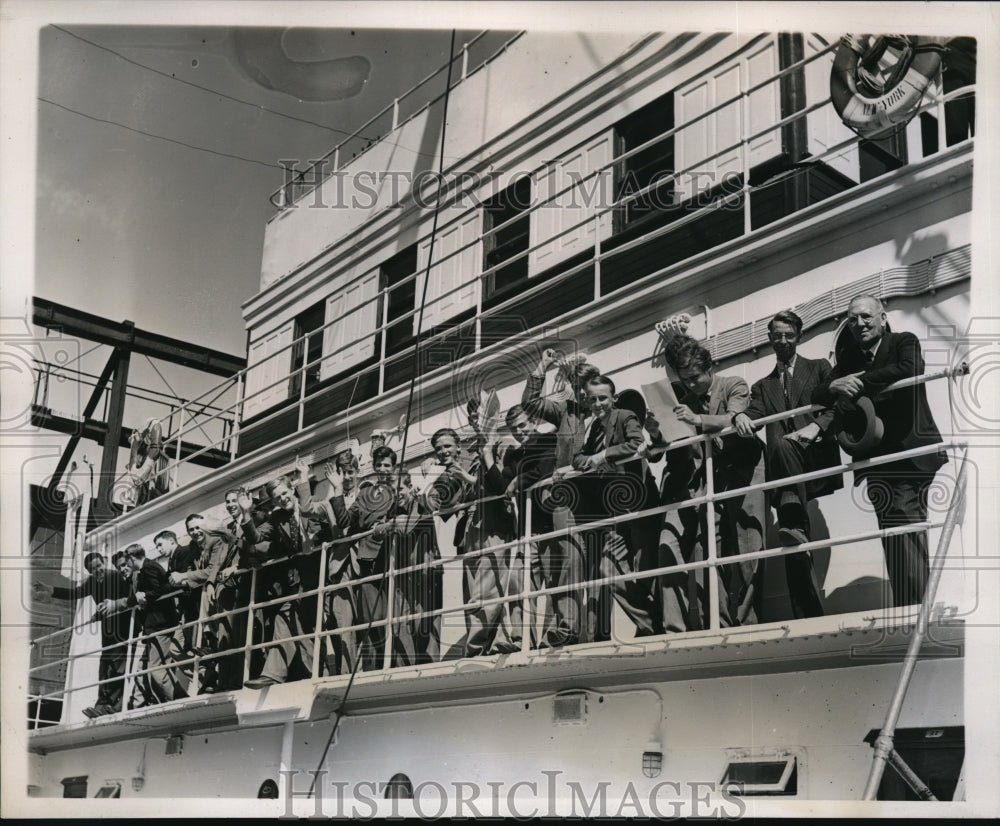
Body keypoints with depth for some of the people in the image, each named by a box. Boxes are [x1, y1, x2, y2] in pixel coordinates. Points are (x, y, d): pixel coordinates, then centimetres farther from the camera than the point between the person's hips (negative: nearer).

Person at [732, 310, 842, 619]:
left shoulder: (819, 368, 18)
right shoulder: (763, 387, 25)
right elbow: (753, 414, 7)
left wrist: (815, 426, -15)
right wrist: (741, 417, -17)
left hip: (816, 457, -3)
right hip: (783, 468, 3)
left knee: (783, 445, -37)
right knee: (795, 548, -7)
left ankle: (795, 525, -40)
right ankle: (808, 620, -8)